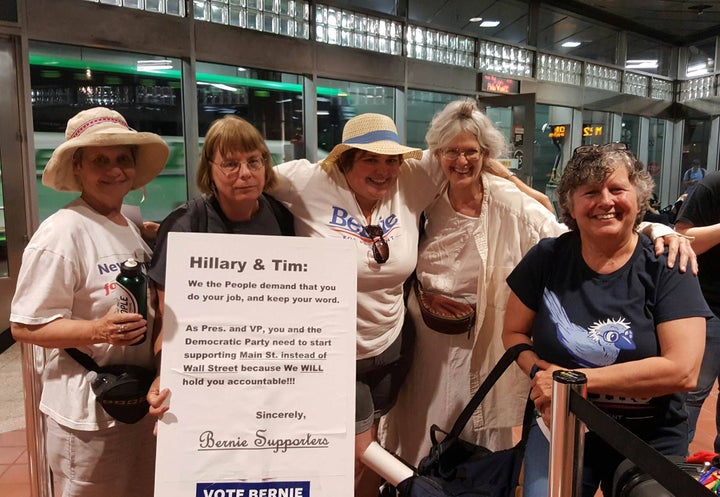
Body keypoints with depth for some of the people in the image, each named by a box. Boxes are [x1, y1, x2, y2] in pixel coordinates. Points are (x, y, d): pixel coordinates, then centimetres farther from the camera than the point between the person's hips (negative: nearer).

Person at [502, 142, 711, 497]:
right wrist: (542, 373, -20)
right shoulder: (547, 258, -7)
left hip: (651, 441, 0)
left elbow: (683, 370, -21)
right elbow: (514, 333, 1)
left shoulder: (667, 267, -13)